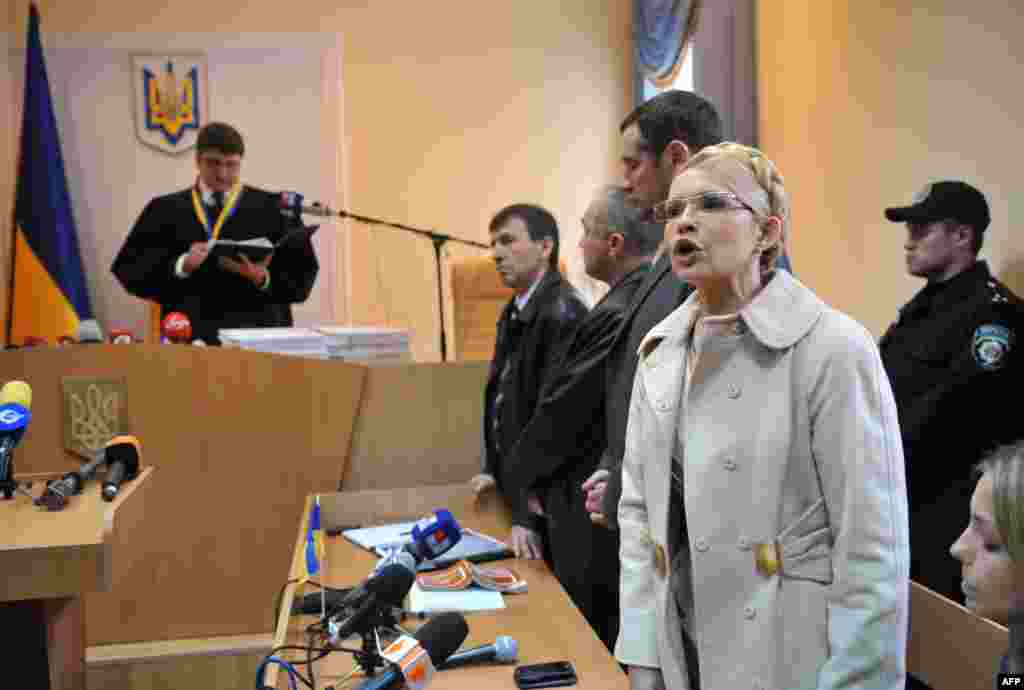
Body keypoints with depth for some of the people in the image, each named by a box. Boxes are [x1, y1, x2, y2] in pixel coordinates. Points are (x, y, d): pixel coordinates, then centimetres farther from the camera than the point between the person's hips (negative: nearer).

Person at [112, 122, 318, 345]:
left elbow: (302, 273, 3)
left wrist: (264, 278, -15)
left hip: (254, 330, -1)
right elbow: (130, 268, 5)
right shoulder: (165, 210, 11)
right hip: (189, 333, 1)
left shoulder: (270, 208, 8)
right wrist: (180, 265, -11)